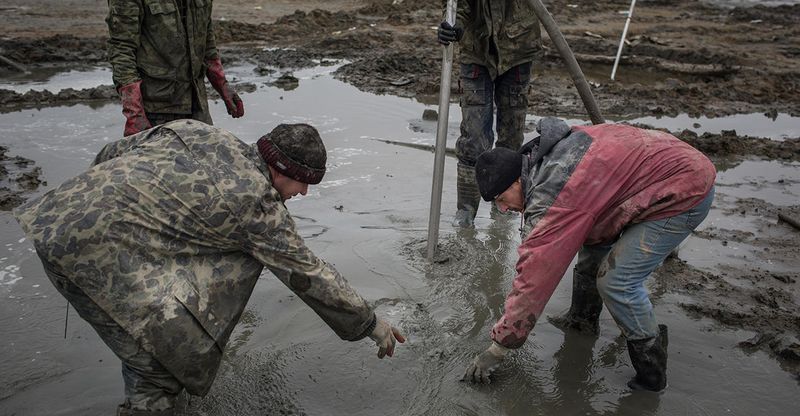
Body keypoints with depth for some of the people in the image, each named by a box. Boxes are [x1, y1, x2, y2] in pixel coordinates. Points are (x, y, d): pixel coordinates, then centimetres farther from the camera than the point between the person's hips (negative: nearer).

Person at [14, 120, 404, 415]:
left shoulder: (195, 129, 10)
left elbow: (113, 152, 17)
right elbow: (309, 274, 1)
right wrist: (371, 324, 12)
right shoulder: (259, 203, -7)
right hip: (91, 248, -9)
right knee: (160, 370, -2)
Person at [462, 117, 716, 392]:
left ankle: (651, 371, 5)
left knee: (616, 280, -15)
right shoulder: (544, 156, 0)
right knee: (593, 241, 17)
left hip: (684, 193, -10)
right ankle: (582, 320, 35)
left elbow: (534, 278, -24)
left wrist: (497, 349, -16)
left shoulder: (550, 198, -27)